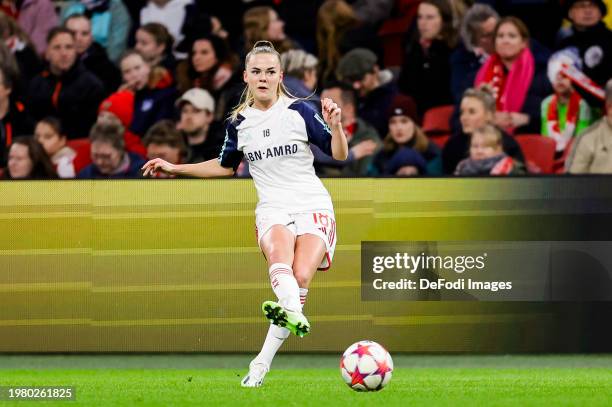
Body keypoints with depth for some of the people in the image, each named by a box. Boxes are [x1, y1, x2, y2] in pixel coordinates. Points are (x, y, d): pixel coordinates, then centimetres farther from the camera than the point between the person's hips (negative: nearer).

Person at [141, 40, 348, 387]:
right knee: (279, 247, -34)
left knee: (301, 277, -23)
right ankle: (292, 315, -64)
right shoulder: (238, 123, 9)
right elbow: (226, 166, 28)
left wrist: (335, 126, -19)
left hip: (313, 206, -2)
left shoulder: (300, 111, -1)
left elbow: (340, 155, 1)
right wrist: (175, 168, 26)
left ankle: (262, 362, -24)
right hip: (273, 211, 2)